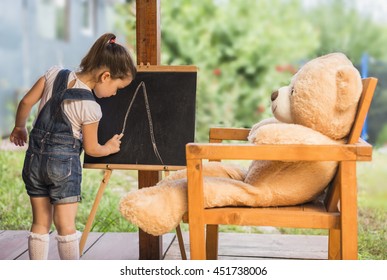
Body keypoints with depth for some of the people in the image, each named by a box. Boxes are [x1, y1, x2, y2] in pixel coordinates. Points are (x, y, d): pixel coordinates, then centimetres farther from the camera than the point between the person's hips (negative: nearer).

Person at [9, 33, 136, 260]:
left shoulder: (55, 75, -2)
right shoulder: (91, 108, -16)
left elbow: (26, 101, 5)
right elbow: (91, 148, -4)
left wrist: (20, 127, 22)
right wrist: (110, 148, 17)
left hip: (34, 160, 6)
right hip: (64, 163, -6)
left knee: (40, 223, 13)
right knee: (66, 225, 2)